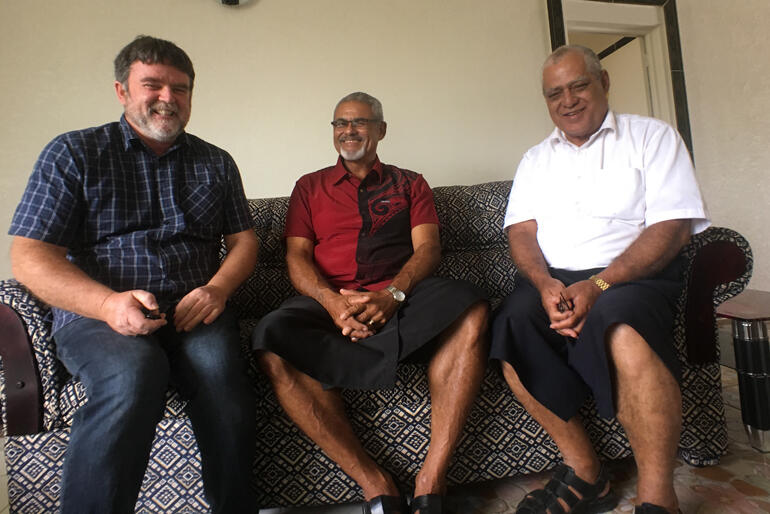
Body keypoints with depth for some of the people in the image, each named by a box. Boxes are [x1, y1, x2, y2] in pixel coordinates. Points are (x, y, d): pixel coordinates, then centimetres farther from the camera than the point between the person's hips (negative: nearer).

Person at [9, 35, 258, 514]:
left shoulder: (216, 163, 17)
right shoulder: (73, 153, 9)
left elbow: (243, 239, 15)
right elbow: (28, 256, 1)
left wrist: (217, 288, -8)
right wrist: (109, 303, -18)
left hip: (193, 310, 2)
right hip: (96, 313, -1)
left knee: (219, 367, -31)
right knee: (135, 372, -34)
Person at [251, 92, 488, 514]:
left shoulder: (409, 183, 21)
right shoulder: (309, 187, 22)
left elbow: (427, 247, 6)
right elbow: (297, 257, 9)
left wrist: (392, 295, -15)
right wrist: (333, 301, -13)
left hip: (400, 300, 0)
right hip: (330, 303, 1)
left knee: (470, 311, -31)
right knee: (273, 341, -31)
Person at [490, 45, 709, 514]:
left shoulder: (652, 137, 8)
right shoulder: (536, 159, 20)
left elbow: (672, 228, -5)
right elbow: (521, 231, 8)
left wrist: (599, 285, -20)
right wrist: (546, 284, -14)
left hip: (632, 275, -3)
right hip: (552, 279, 3)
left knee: (621, 329, -36)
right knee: (512, 322, -28)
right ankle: (585, 474, -15)